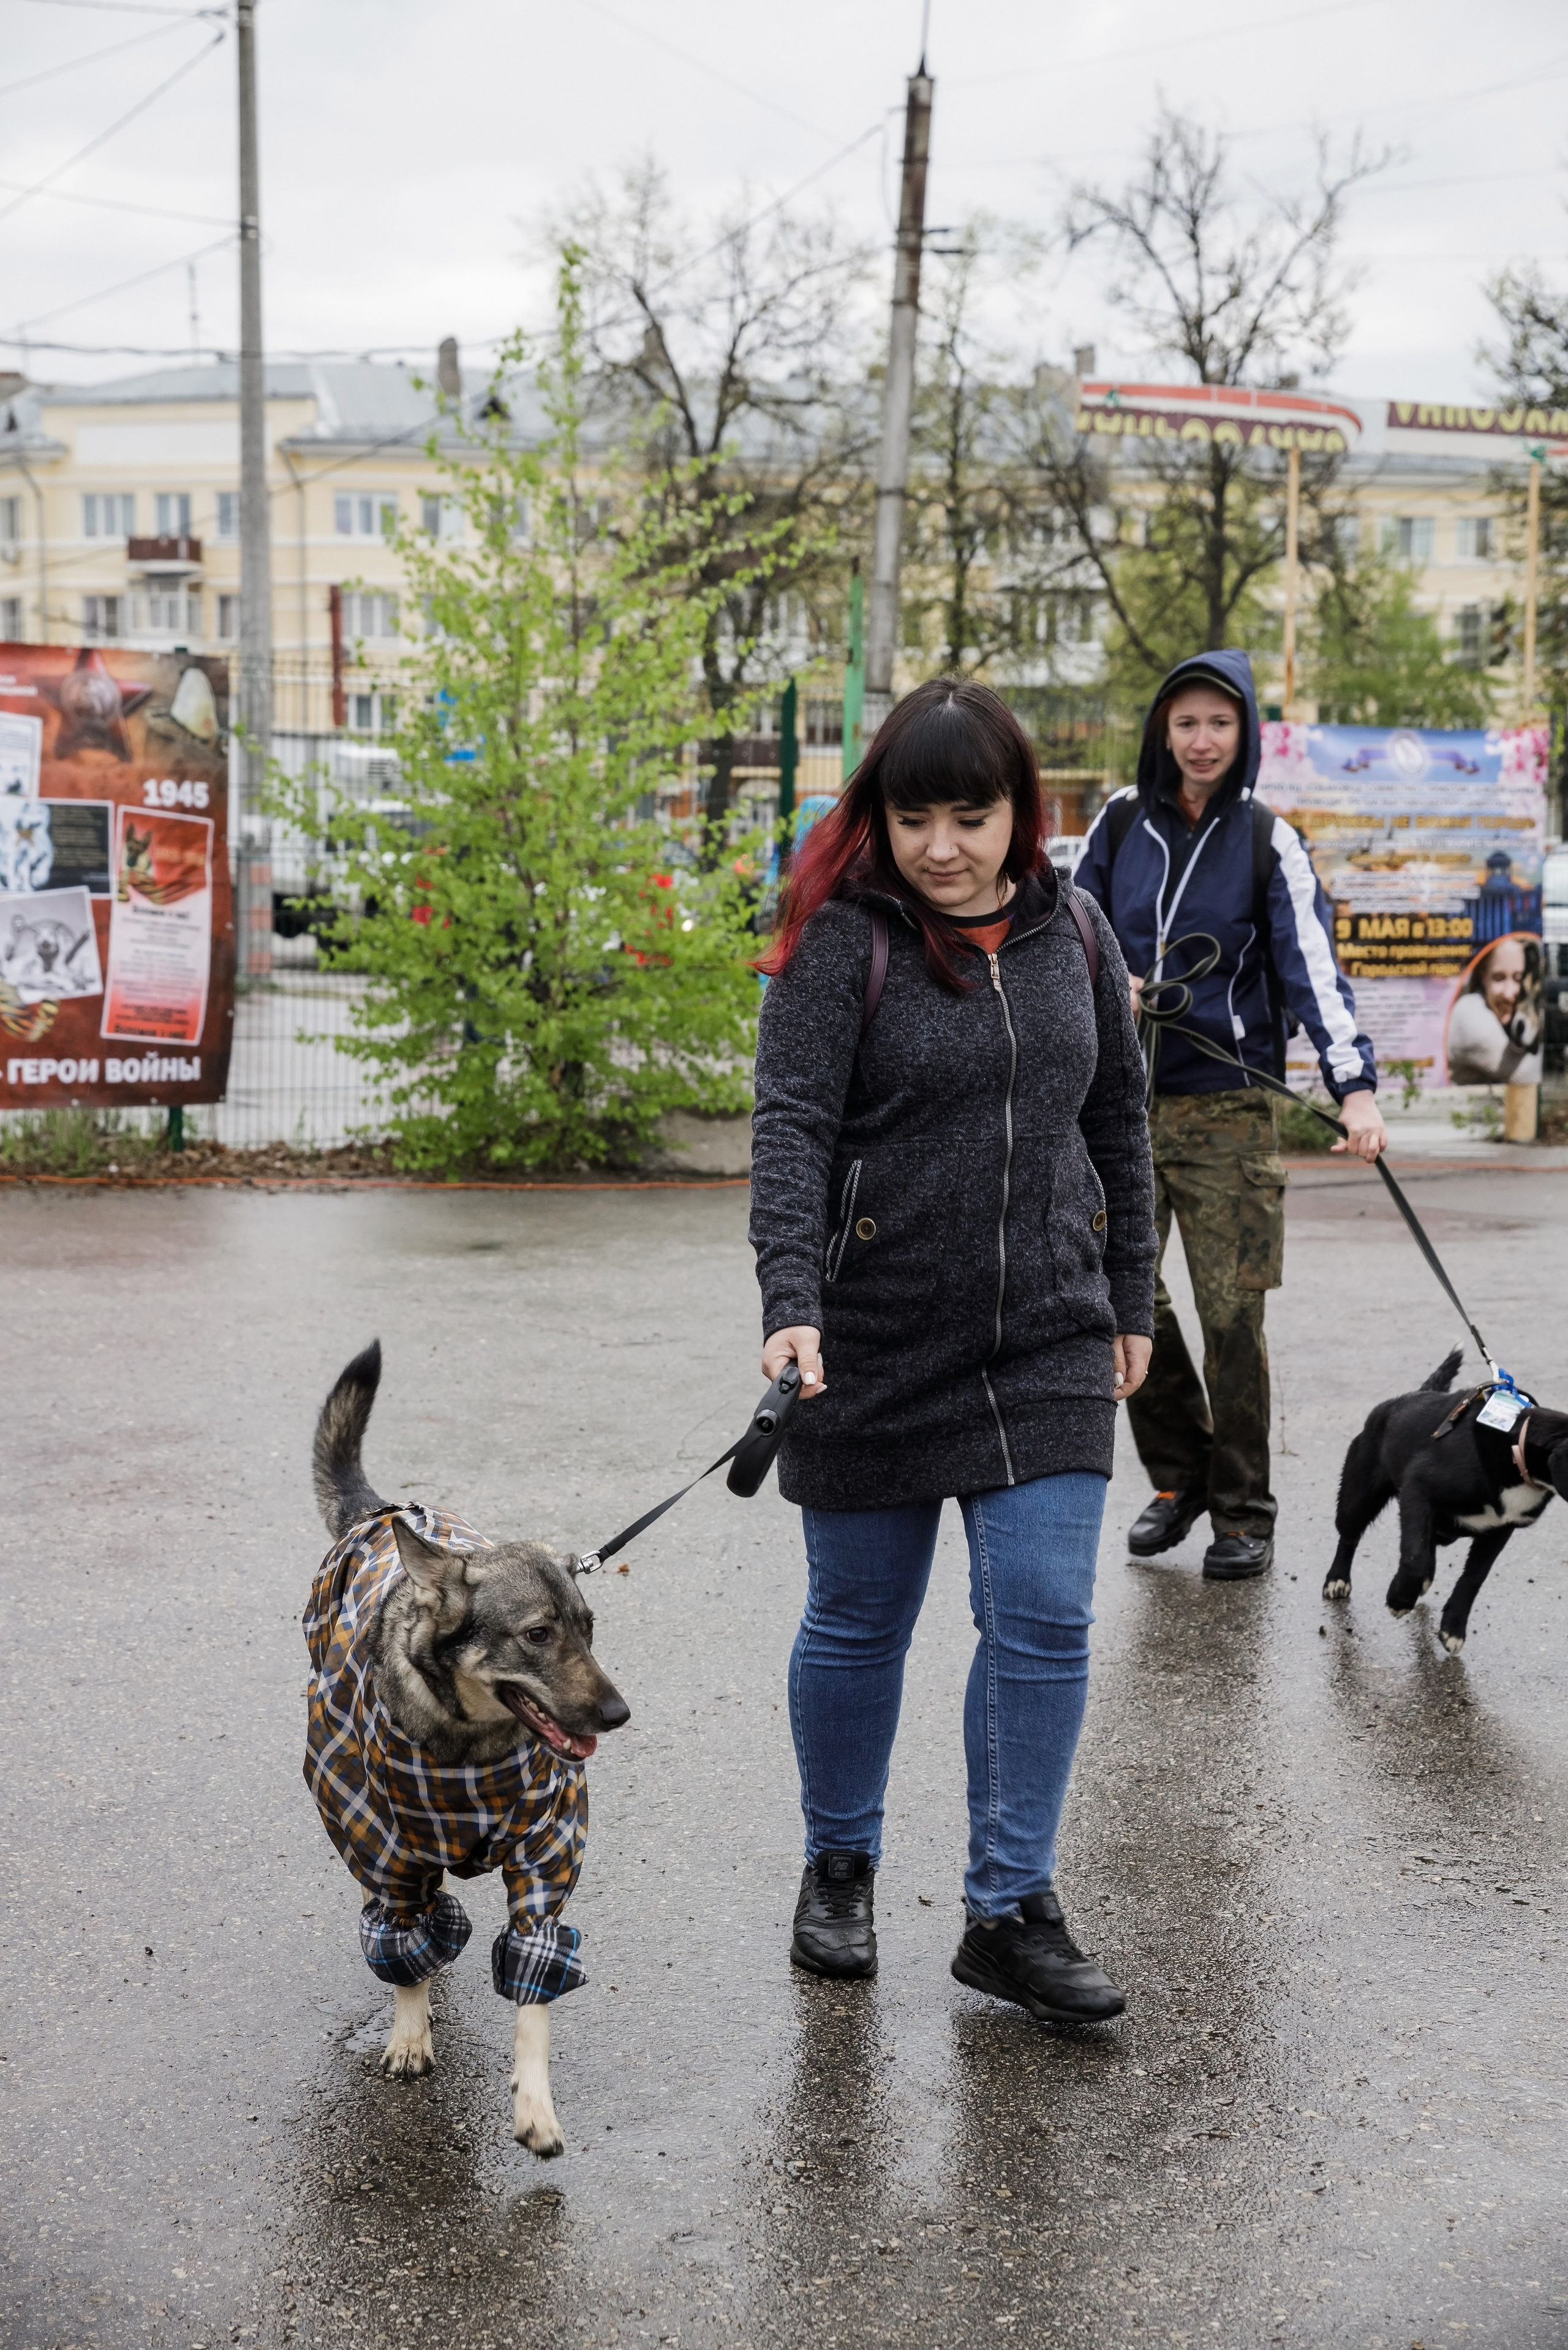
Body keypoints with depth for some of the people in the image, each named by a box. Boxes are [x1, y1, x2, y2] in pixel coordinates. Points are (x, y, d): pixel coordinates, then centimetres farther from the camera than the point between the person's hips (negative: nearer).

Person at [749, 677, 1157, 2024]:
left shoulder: (1073, 932, 6)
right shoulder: (844, 941, -9)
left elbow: (1118, 1123, 14)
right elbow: (792, 1127, -17)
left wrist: (1131, 1299, 13)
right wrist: (792, 1302, -29)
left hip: (1048, 1345, 3)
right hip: (873, 1348, -3)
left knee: (1044, 1619, -2)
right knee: (859, 1622, 10)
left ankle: (1011, 1913, 11)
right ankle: (840, 1869, 32)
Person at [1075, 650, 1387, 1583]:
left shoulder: (1269, 841, -1)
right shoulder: (1121, 823, 6)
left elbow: (1313, 965, -11)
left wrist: (1356, 1085, -23)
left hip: (1227, 1106, -3)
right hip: (1123, 1096, 3)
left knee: (1231, 1312, -5)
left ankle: (1244, 1513, 10)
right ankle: (1181, 1477, 23)